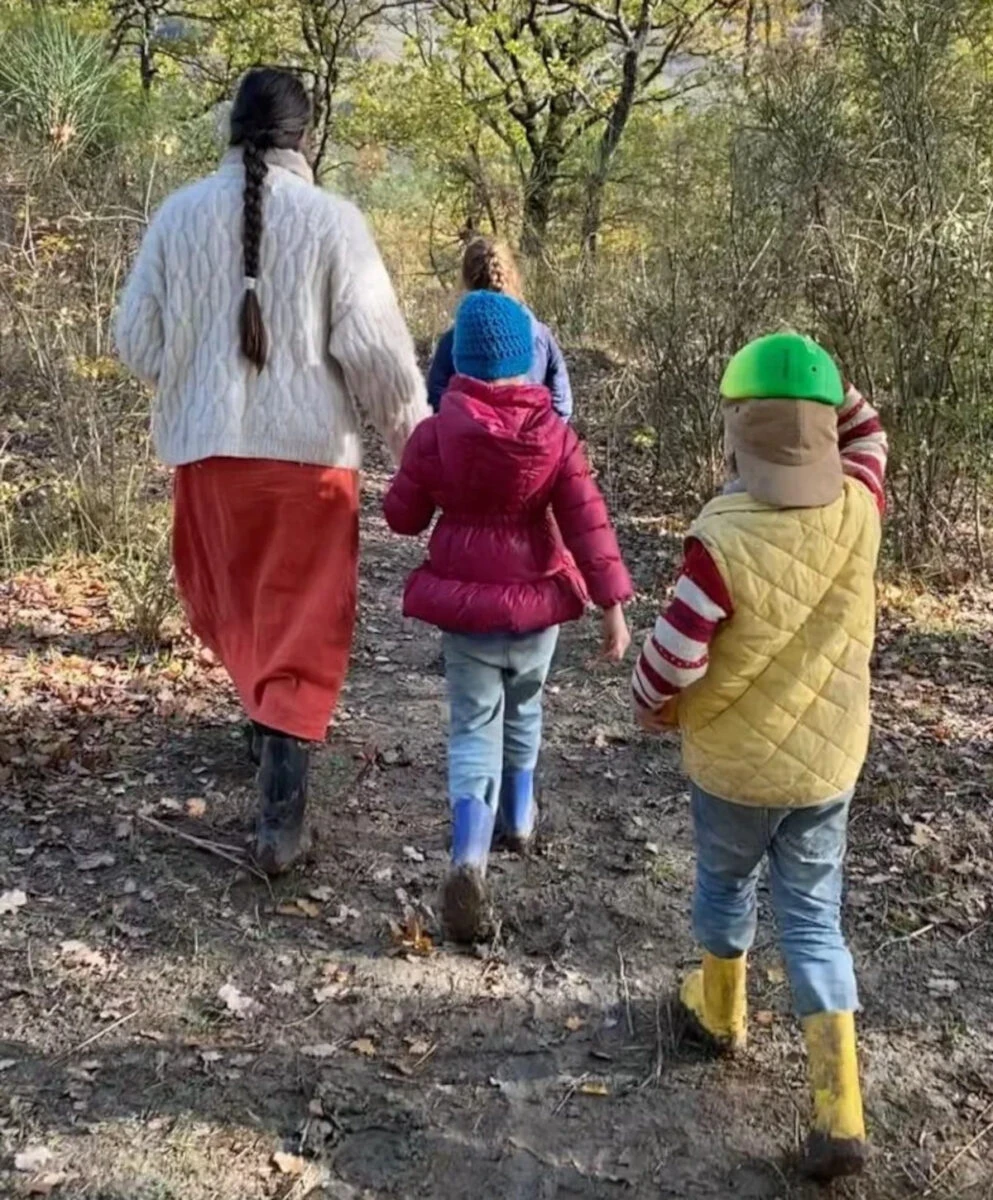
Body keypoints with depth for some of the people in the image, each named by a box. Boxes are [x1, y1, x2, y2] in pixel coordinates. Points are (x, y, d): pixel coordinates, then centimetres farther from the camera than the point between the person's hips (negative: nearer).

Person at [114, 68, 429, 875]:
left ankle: (268, 723, 40)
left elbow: (136, 341, 6)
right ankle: (282, 816, 1)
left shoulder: (181, 214, 2)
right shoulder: (332, 220, -6)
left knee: (232, 602, 25)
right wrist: (416, 439, 3)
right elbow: (375, 347, -9)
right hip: (309, 447, -2)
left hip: (207, 444, 3)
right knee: (302, 627, 4)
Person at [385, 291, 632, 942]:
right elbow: (588, 523, -11)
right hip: (536, 598, 1)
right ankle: (517, 816, 43)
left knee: (474, 725, 4)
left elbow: (402, 516, -2)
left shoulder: (436, 432, -10)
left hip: (464, 600, -1)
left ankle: (469, 860, -14)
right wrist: (614, 605, -8)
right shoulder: (555, 434, -8)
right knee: (524, 705, 26)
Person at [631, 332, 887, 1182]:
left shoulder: (723, 539, -25)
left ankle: (722, 1012, 47)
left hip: (733, 762, -3)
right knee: (814, 917, 12)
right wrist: (826, 389, 1)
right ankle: (841, 1113, 7)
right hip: (828, 762, 3)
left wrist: (653, 711, 0)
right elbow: (866, 436, 13)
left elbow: (672, 657, -18)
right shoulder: (858, 511, -11)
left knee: (725, 885, 23)